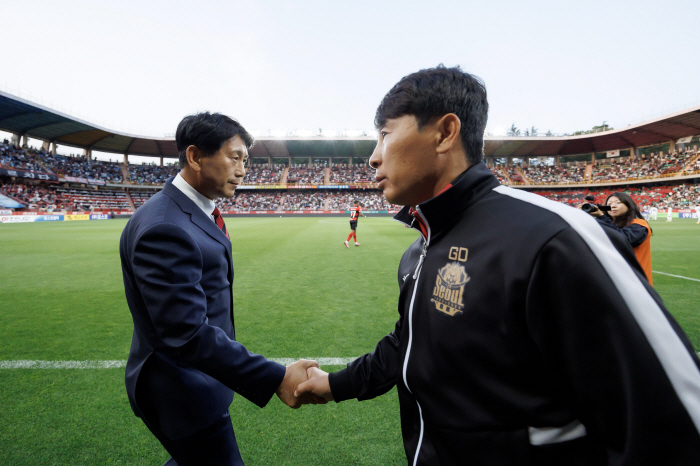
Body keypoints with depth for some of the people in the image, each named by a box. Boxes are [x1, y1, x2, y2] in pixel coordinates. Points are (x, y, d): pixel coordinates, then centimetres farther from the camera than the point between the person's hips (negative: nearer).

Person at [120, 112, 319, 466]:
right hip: (181, 390, -9)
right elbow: (189, 335, -32)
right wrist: (276, 379, -30)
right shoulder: (164, 228, -29)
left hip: (199, 372, 10)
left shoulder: (200, 212, 3)